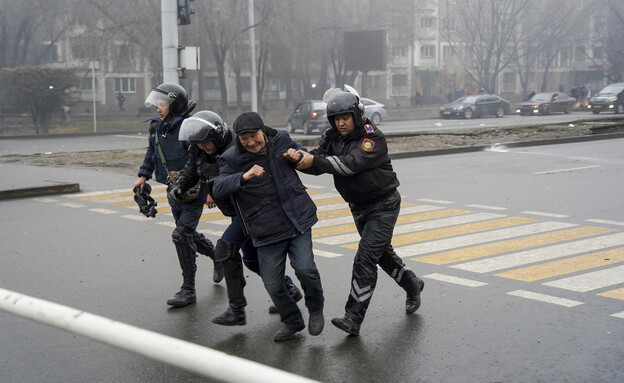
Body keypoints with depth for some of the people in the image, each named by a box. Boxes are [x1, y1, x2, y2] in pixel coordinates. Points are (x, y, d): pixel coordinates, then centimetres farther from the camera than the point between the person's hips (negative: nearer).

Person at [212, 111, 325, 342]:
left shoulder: (281, 140, 2)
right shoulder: (231, 158, -6)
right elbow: (219, 188, -22)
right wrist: (244, 177, -38)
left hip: (298, 219, 0)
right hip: (267, 231, 0)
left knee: (304, 268, -17)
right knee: (272, 285, 0)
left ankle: (316, 310, 12)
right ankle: (292, 321, 27)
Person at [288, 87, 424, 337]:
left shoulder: (373, 138, -22)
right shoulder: (332, 137, 0)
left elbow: (350, 164, -35)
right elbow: (318, 162, -11)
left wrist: (314, 160, -40)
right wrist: (300, 158, -33)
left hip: (383, 205, -8)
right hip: (359, 208, 8)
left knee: (365, 259, -16)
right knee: (382, 254, 21)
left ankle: (353, 318, -17)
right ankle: (412, 285, 46)